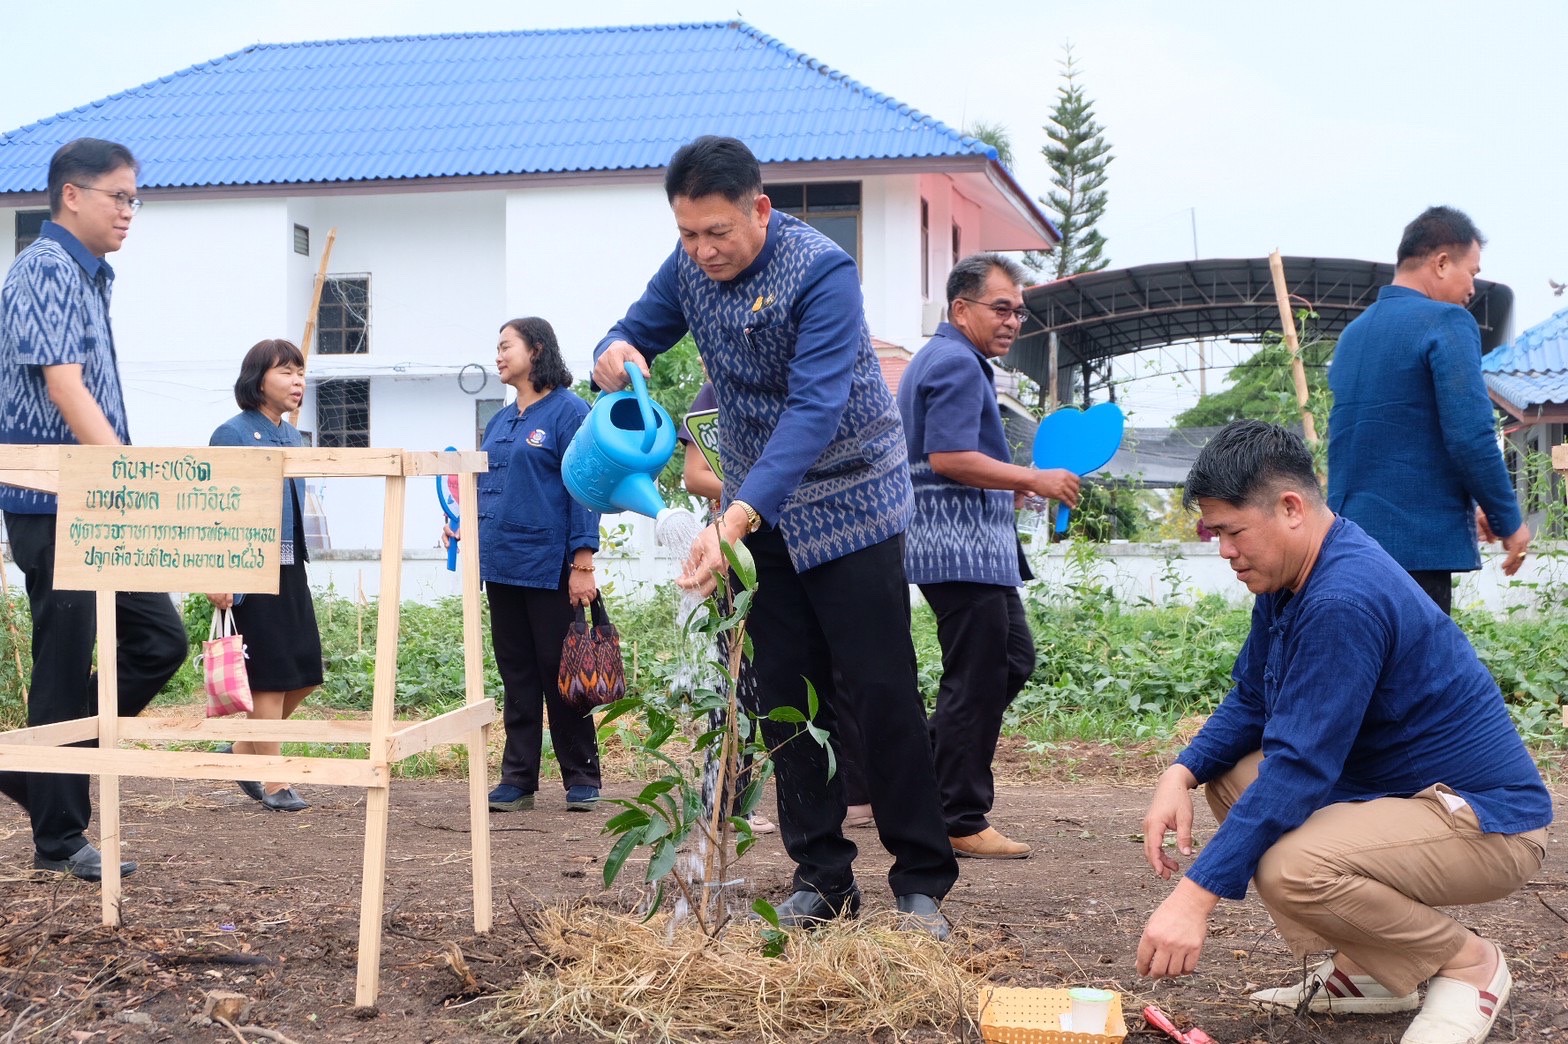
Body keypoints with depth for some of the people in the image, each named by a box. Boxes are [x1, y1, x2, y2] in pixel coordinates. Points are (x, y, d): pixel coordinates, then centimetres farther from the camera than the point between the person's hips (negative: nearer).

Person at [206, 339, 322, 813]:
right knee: (270, 676, -2)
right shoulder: (232, 434, -9)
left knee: (305, 671, 8)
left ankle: (243, 749, 26)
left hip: (289, 567, 8)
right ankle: (275, 785, 8)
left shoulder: (292, 436, 13)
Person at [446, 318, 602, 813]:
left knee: (560, 674, 0)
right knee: (516, 674, 10)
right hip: (502, 566, 7)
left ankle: (582, 780, 10)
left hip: (550, 567, -7)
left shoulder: (568, 410, -7)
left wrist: (582, 565, -16)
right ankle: (518, 778, 16)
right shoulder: (499, 423, 15)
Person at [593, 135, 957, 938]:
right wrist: (615, 354, -21)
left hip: (846, 502, -6)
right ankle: (821, 876, 15)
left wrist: (735, 521, -44)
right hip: (757, 508, 6)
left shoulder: (822, 271, -24)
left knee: (879, 692, -7)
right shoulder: (689, 268, -3)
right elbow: (635, 335, 7)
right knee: (785, 696, 6)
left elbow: (815, 409, -33)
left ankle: (922, 884, 2)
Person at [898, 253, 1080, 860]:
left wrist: (1010, 486, 20)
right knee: (977, 681, -6)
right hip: (962, 543, -11)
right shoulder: (957, 364, -13)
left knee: (1013, 660, 16)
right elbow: (949, 457, -23)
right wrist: (1033, 480, -17)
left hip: (968, 542, 11)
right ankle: (961, 823, 0)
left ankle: (930, 771, 17)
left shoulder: (938, 360, 21)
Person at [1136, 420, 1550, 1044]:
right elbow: (1250, 703, 13)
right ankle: (1370, 969, 11)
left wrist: (1196, 897, -30)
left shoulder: (1344, 600, -26)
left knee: (1291, 868, -32)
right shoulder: (1286, 579, 5)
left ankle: (1470, 965, -4)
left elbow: (1298, 766, -29)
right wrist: (1181, 775, -8)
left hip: (1488, 822, -10)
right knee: (1227, 778, 7)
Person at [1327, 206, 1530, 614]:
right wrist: (1508, 521, -2)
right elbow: (1471, 437, -16)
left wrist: (1468, 504, 29)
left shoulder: (1354, 332, 16)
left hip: (1347, 536, 8)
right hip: (1418, 542, -8)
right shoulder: (1447, 323, -8)